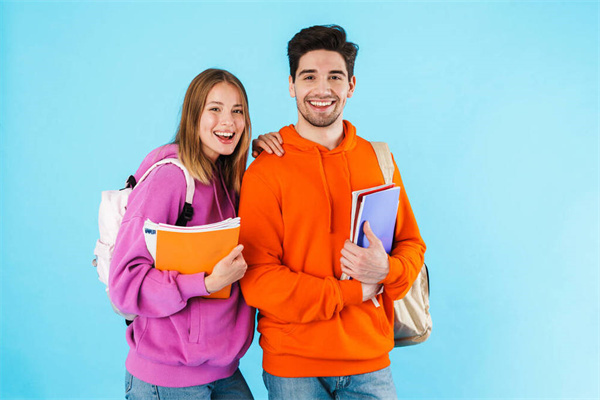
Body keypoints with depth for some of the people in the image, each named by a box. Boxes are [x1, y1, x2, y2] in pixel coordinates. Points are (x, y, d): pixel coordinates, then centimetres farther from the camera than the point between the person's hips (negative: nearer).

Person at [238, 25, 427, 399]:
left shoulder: (379, 159, 5)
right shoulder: (264, 171, -7)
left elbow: (412, 245, 9)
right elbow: (258, 280, -11)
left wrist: (386, 271, -13)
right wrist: (354, 291, -13)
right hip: (293, 365, -3)